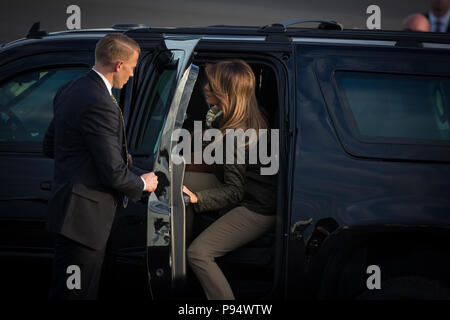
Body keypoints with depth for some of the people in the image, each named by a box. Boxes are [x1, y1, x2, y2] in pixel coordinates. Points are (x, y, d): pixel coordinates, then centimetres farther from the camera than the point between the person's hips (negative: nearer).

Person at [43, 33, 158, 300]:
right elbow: (114, 174, -20)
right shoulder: (100, 105, -21)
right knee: (71, 295, -5)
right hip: (85, 217, -11)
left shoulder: (70, 90, 10)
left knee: (87, 292, 16)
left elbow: (50, 145, 21)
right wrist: (143, 184, 2)